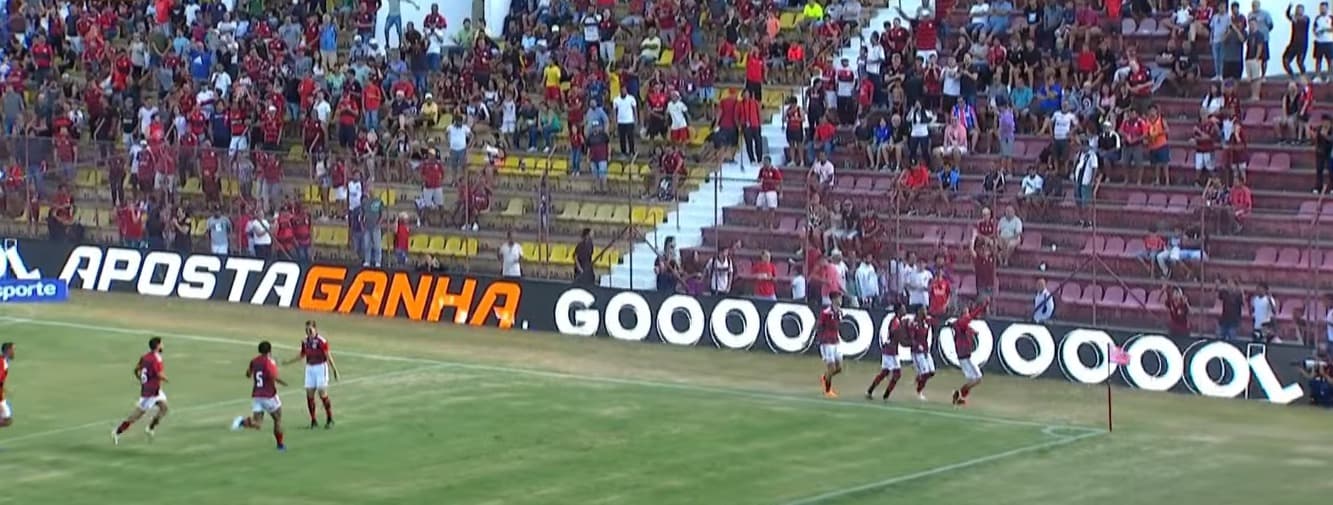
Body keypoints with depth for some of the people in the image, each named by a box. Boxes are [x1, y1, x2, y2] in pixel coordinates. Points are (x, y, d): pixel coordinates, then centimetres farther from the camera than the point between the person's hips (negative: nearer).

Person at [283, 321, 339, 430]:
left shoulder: (321, 341, -15)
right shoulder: (305, 341, 6)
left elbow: (328, 355, -13)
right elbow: (302, 355, 19)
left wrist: (334, 370, -15)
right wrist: (288, 362, 19)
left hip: (320, 367, -6)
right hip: (309, 368, 6)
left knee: (323, 394, -6)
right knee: (309, 395, 2)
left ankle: (330, 419, 9)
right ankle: (313, 421, 11)